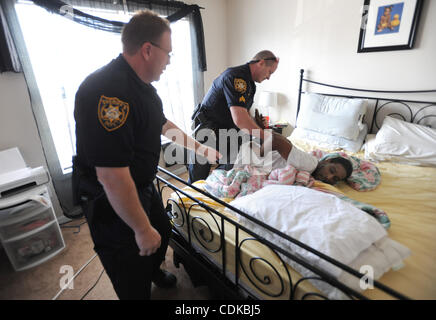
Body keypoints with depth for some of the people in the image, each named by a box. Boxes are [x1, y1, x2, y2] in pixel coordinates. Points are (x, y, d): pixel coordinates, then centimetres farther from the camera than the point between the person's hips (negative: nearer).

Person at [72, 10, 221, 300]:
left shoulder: (142, 86, 3)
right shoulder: (108, 91, -31)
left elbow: (163, 124, 18)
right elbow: (112, 177, -33)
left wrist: (201, 149, 20)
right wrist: (142, 229, -23)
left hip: (143, 187, 10)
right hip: (112, 203, -10)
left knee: (162, 232, 31)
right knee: (133, 281, 10)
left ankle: (154, 271, 62)